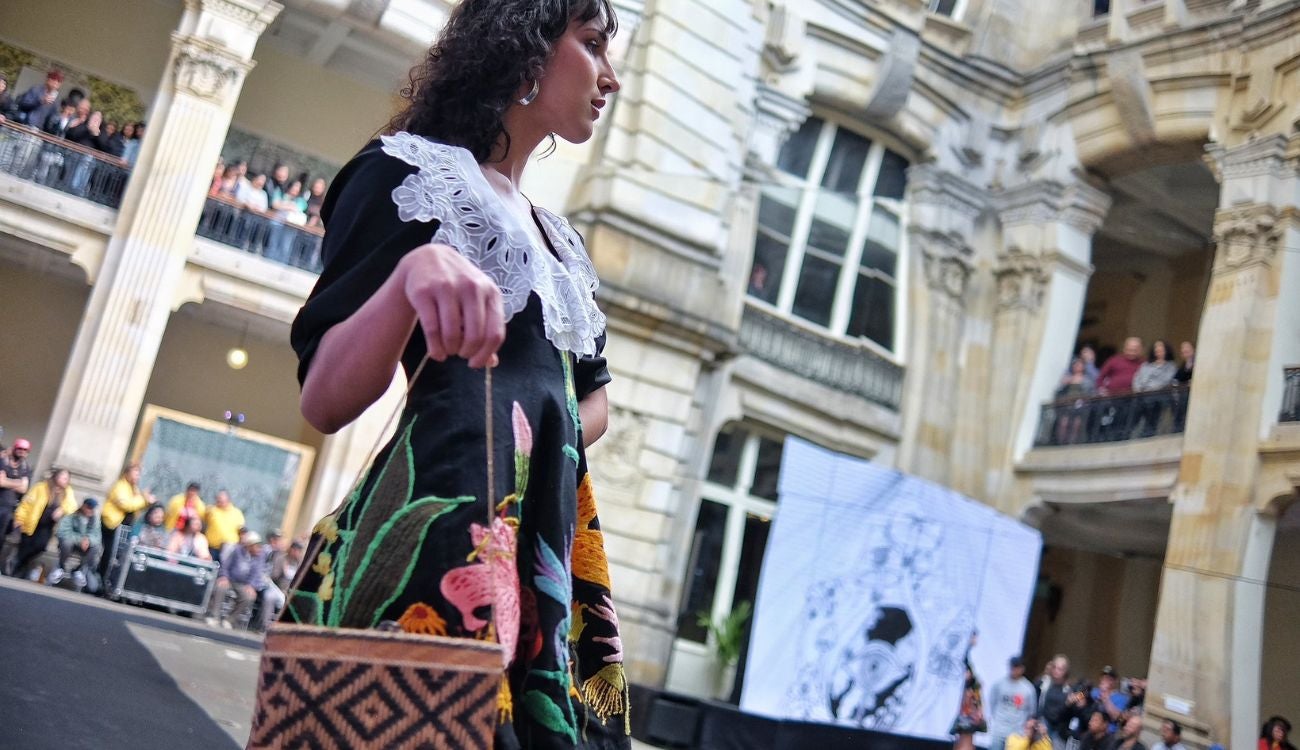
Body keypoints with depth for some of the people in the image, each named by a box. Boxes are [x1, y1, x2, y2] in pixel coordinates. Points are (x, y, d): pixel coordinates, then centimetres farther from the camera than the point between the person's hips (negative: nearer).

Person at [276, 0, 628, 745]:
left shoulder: (560, 238, 20)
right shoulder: (412, 171, -1)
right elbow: (323, 403, -8)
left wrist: (549, 436, 7)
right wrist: (412, 273, -26)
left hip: (551, 539, 7)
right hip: (445, 519, -7)